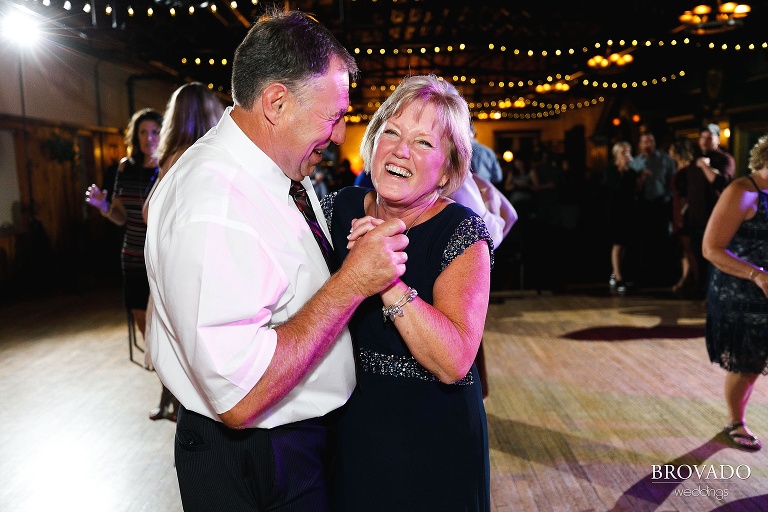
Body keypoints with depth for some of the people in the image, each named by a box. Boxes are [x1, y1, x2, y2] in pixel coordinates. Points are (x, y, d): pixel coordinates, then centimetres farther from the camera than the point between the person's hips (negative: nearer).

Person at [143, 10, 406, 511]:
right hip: (255, 469, -8)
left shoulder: (286, 167, 0)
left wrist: (356, 247, -5)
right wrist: (352, 282, -31)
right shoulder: (212, 209, -30)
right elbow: (239, 397, -33)